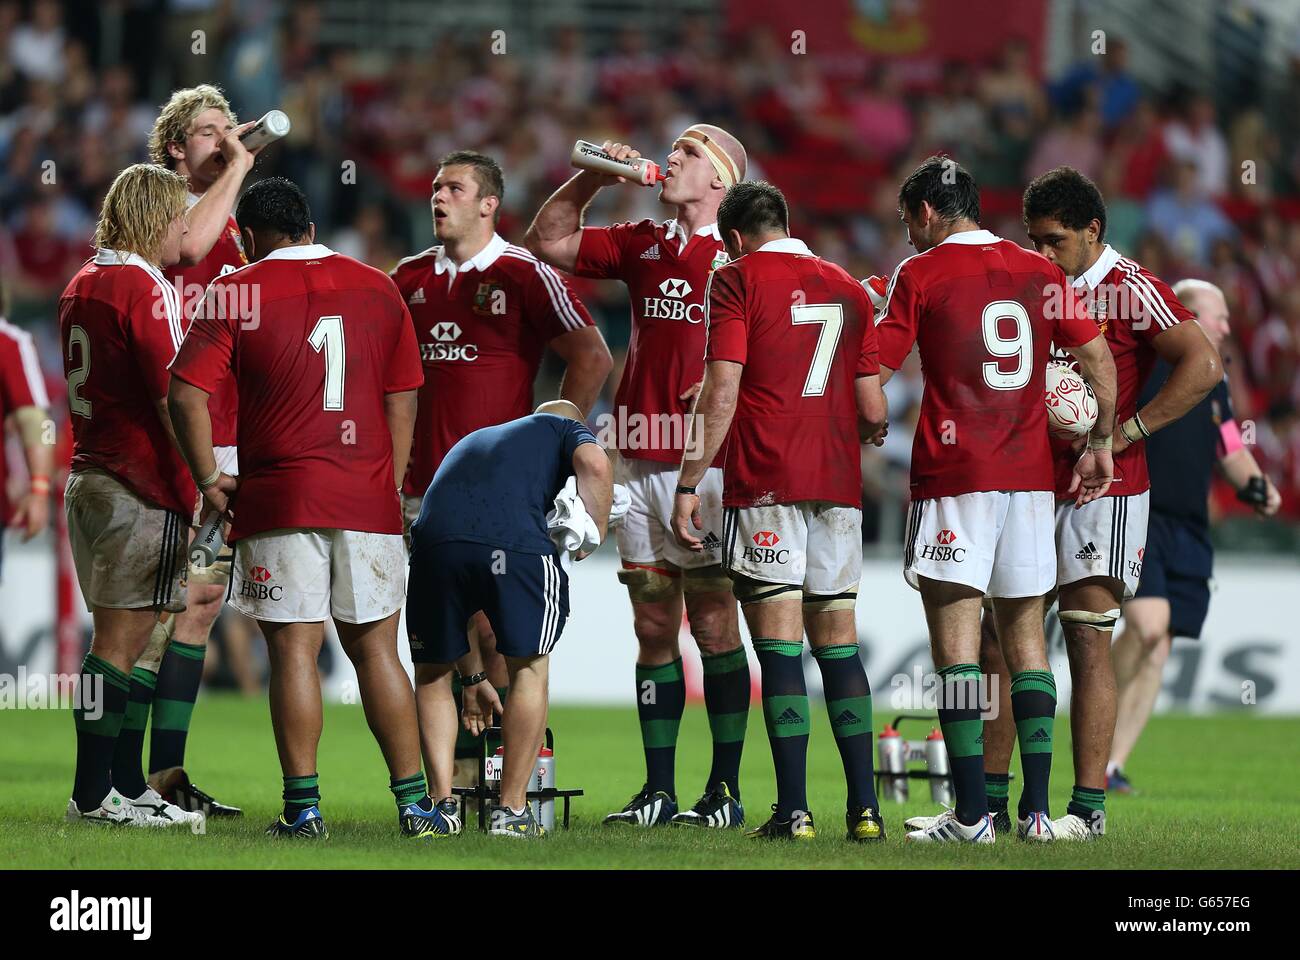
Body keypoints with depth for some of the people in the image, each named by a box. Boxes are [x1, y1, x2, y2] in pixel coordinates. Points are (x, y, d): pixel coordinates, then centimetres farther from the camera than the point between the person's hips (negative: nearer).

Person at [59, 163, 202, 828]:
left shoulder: (82, 285, 15)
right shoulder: (142, 288, -13)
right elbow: (173, 399, -16)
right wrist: (203, 491, -14)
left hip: (89, 476, 9)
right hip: (140, 490, -9)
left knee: (124, 636, 13)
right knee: (121, 638, -6)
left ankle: (126, 785, 16)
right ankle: (93, 794, -6)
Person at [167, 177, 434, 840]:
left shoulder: (237, 293, -1)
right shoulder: (378, 289, 11)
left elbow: (185, 394, -8)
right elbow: (403, 399, 13)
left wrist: (209, 479, 1)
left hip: (280, 501, -3)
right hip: (369, 500, 3)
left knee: (294, 651, -1)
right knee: (375, 648, 9)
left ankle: (303, 808, -3)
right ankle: (414, 802, 7)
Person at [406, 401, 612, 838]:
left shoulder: (472, 441, 42)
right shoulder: (565, 429, 31)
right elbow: (595, 464, 1)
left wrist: (475, 677, 46)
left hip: (433, 538, 3)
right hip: (516, 541, -3)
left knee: (433, 674, 23)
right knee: (529, 668, 17)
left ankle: (442, 802, 14)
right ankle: (512, 811, 16)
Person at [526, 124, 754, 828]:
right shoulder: (641, 245, 16)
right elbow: (548, 242, 19)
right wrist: (595, 177, 8)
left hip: (708, 460, -6)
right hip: (639, 460, 6)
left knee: (714, 625, -4)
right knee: (653, 629, 7)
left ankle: (725, 791, 0)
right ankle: (658, 790, 10)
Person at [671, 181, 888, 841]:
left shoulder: (738, 279, 0)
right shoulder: (848, 289, 15)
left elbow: (721, 395, -9)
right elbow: (873, 412, 12)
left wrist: (688, 484, -6)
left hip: (764, 484, -5)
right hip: (837, 483, 5)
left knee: (779, 645, -5)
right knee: (838, 643, 10)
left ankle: (794, 810, -10)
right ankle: (864, 806, 6)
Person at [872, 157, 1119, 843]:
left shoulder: (919, 275, -1)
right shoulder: (1041, 274, 11)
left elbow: (874, 372, -3)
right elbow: (1099, 361, 10)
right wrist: (1100, 444, 20)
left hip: (953, 475, -5)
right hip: (1031, 477, 5)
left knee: (957, 641, -5)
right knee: (1025, 637, 10)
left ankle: (971, 813, -10)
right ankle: (1038, 809, 7)